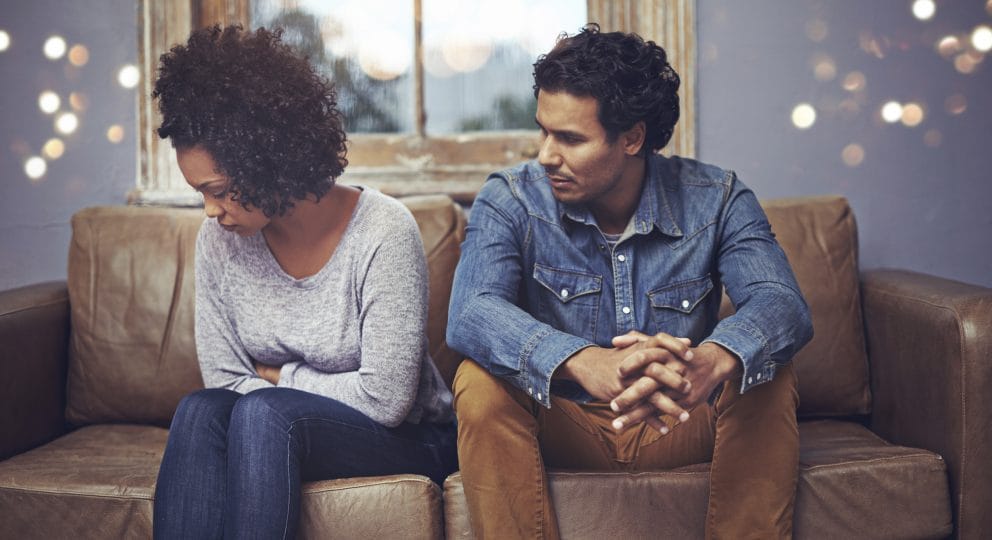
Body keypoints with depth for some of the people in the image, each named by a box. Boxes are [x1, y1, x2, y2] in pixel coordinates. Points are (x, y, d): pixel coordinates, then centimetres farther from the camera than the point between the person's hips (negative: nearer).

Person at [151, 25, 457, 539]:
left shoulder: (383, 231, -20)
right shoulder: (219, 239, -4)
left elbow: (385, 398, -20)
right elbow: (223, 377, -1)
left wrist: (281, 377, -8)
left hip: (405, 440, -4)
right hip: (277, 434, 4)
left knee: (263, 412, -32)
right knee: (199, 411, -28)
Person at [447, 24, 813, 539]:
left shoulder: (717, 200, -8)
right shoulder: (509, 200, -12)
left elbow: (782, 303, -24)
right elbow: (470, 313, -29)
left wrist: (708, 362, -49)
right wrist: (586, 363, -49)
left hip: (680, 426, 1)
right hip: (561, 425, 0)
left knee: (769, 376, -25)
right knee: (482, 382, -29)